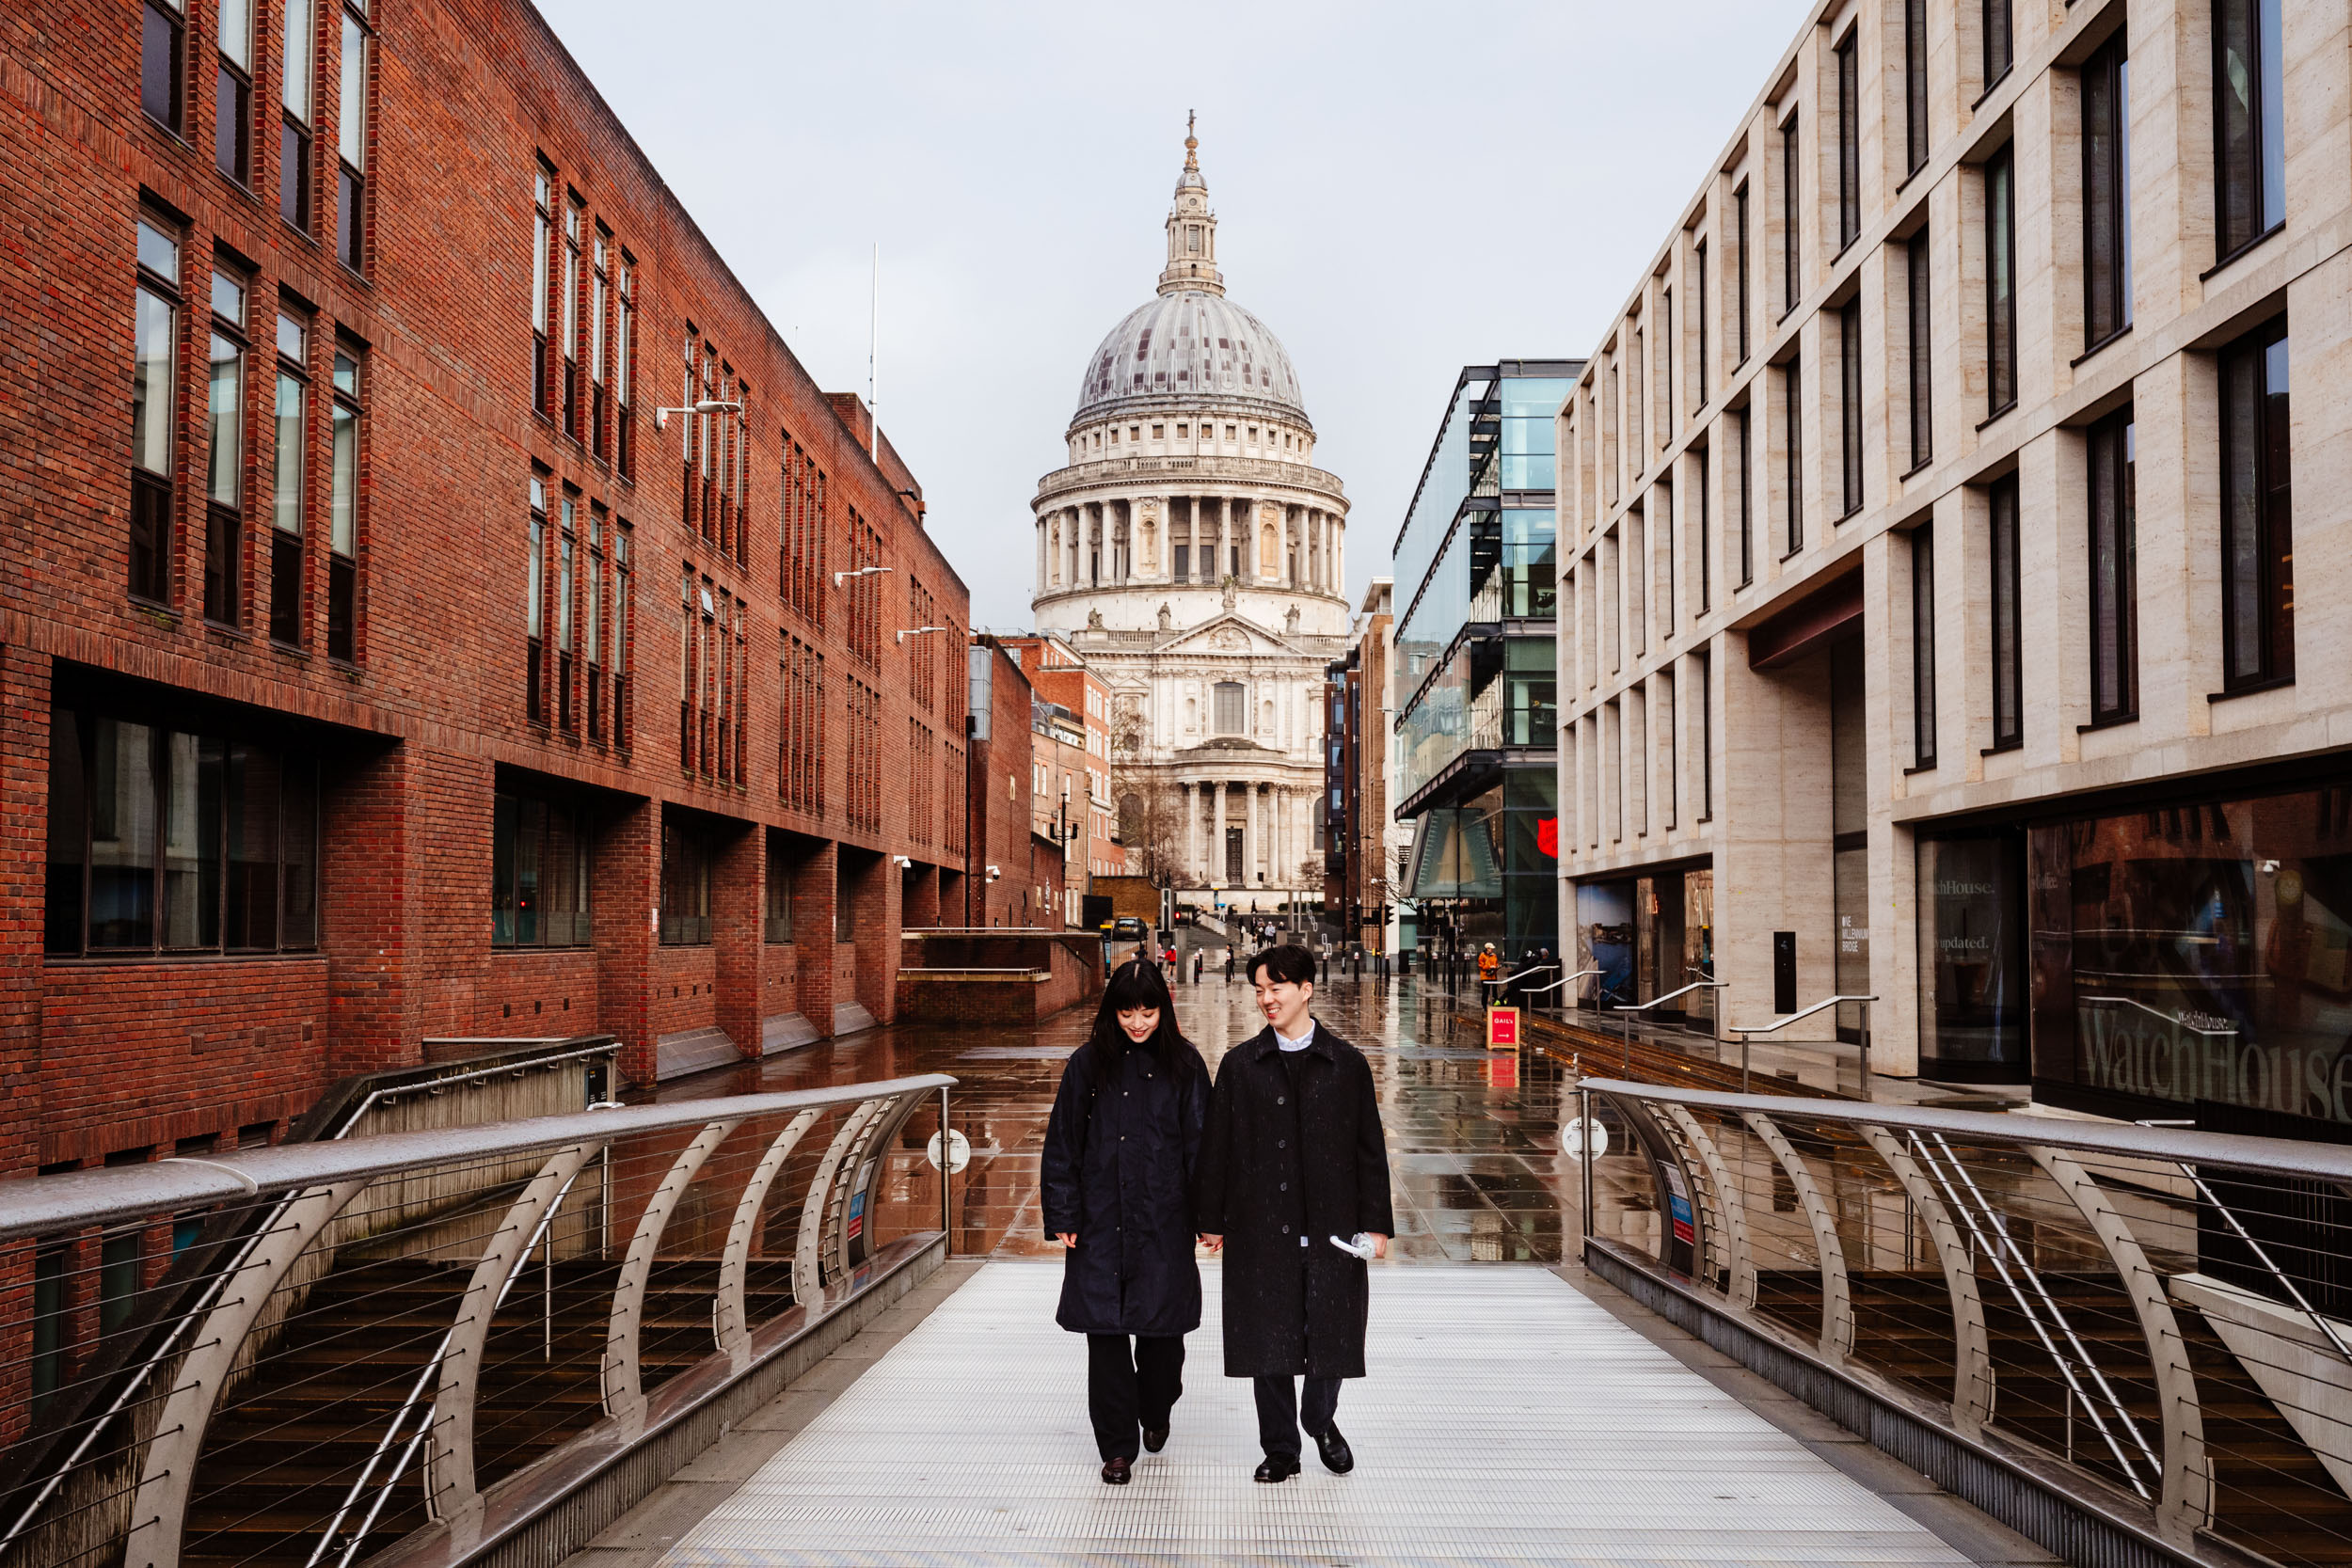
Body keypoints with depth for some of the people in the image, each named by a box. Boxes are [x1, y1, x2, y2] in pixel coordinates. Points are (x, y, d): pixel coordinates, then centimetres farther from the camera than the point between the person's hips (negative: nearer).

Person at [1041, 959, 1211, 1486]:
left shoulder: (1183, 1064, 1)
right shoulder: (1088, 1065, 1)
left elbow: (1199, 1143, 2)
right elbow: (1062, 1144, 3)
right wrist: (1063, 1216, -1)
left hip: (1164, 1221, 0)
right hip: (1102, 1221, 0)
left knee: (1162, 1326, 6)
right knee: (1106, 1331, 0)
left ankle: (1155, 1412, 36)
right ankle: (1117, 1446, 12)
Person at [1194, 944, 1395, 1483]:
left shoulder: (1347, 1064, 3)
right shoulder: (1240, 1065, 3)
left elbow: (1370, 1149, 4)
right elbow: (1217, 1148, 5)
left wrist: (1375, 1222, 1)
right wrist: (1211, 1221, 3)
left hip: (1332, 1229, 0)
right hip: (1261, 1231, 0)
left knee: (1333, 1332, 6)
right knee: (1267, 1337, 4)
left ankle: (1320, 1419, 35)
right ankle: (1280, 1448, 20)